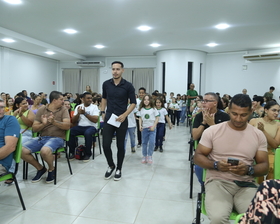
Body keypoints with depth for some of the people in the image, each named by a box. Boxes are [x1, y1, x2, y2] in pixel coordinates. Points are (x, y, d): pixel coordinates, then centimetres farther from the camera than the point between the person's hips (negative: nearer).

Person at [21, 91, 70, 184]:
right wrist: (43, 124, -16)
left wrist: (54, 122, -25)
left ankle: (51, 169, -1)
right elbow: (34, 128, 4)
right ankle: (40, 168, 7)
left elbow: (67, 126, -11)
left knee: (45, 151, -35)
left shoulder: (63, 109, 3)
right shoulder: (41, 109, 7)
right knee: (21, 150, -17)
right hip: (41, 137, 4)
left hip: (57, 138, -3)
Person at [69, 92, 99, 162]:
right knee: (70, 131, -26)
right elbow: (73, 121, 5)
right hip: (80, 126, 3)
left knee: (88, 133, -36)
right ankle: (72, 152, -7)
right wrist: (78, 113, -13)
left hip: (91, 127, -3)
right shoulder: (78, 107, 10)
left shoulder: (94, 107, 1)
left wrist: (85, 113, -17)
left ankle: (87, 154, -16)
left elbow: (96, 120, -13)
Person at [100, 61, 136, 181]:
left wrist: (124, 115, -16)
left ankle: (119, 169, 24)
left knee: (120, 146, 6)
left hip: (122, 120, -2)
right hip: (108, 119, 3)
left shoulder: (128, 86, -7)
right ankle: (111, 165, 24)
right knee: (106, 145, -1)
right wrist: (102, 112, 11)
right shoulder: (106, 84, 3)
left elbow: (133, 103, -4)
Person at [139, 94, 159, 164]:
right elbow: (140, 118, 8)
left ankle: (150, 156, 7)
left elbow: (157, 118, -4)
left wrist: (153, 126, -12)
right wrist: (140, 125, -5)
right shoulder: (142, 109, 4)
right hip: (144, 128, 3)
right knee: (144, 143, 9)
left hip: (152, 128, -2)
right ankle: (144, 156, 22)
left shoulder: (153, 109, -3)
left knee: (151, 142, -10)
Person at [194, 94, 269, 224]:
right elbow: (198, 156, 2)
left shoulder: (258, 135, 7)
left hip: (246, 185, 3)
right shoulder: (212, 131, -1)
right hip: (218, 181, -2)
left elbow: (264, 165, 8)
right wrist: (216, 165, -17)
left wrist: (249, 170, -15)